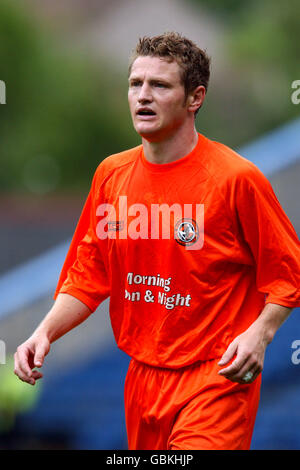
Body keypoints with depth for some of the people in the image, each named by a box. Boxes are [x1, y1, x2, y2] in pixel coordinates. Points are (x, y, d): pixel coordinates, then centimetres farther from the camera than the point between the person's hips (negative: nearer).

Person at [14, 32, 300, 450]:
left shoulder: (237, 178, -12)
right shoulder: (111, 174, 5)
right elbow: (88, 275, 11)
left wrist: (259, 333, -20)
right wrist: (45, 332, -3)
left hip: (216, 377, -6)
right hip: (143, 379, 6)